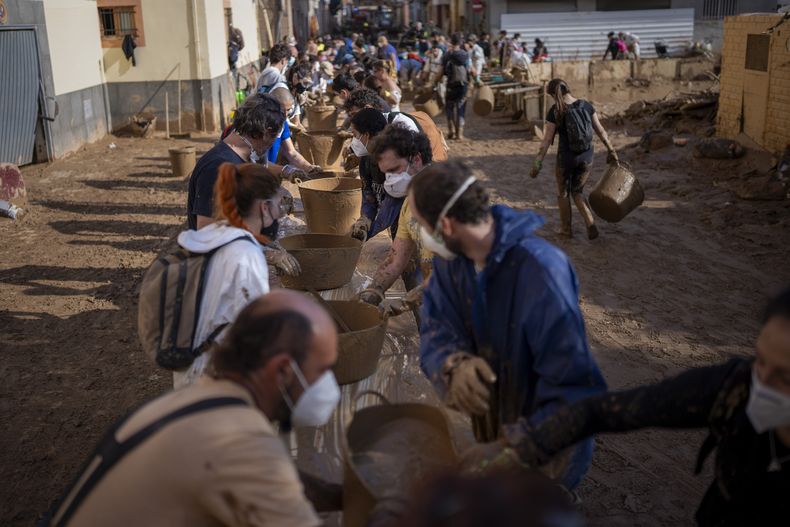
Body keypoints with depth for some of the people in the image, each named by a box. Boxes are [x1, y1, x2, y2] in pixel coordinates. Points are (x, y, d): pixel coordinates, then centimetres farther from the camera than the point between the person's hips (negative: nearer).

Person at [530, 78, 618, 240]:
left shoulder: (555, 112, -14)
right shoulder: (586, 105, -3)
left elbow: (546, 141, -13)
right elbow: (601, 131, 3)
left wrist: (537, 164, -7)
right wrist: (611, 151, 13)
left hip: (566, 157, -4)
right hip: (586, 157, 4)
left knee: (563, 192, 21)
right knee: (577, 192, 22)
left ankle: (566, 228, 34)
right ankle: (591, 226, 6)